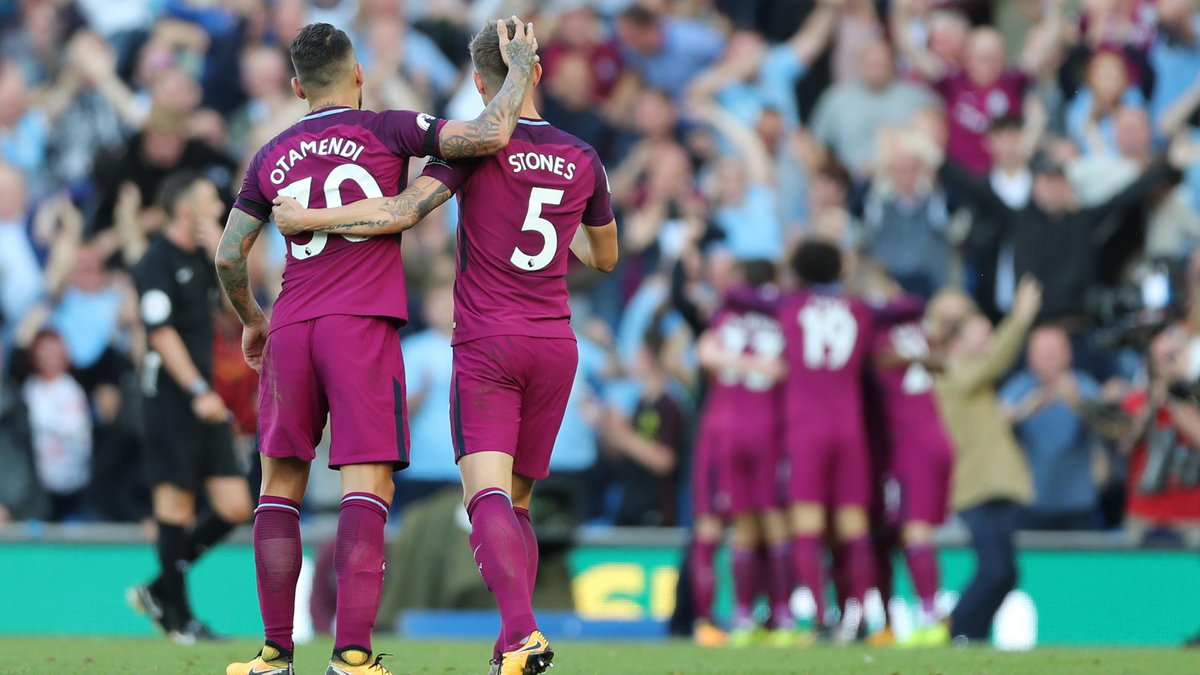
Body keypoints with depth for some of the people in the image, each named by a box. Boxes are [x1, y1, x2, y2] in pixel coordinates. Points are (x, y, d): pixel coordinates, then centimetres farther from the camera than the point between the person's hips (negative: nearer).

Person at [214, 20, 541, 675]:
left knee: (278, 490, 12)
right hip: (364, 326, -3)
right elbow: (489, 135, -10)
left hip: (290, 329, 3)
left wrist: (250, 320, 31)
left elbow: (228, 257, 14)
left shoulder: (272, 157, 13)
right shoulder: (387, 130, 2)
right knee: (366, 488, -7)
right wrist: (521, 68, 6)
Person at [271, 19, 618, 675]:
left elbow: (402, 212, -17)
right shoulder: (582, 161, 8)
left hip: (486, 344, -5)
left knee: (487, 495, -15)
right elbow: (604, 255, 22)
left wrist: (309, 219, -9)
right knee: (517, 503, 13)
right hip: (556, 344, 5)